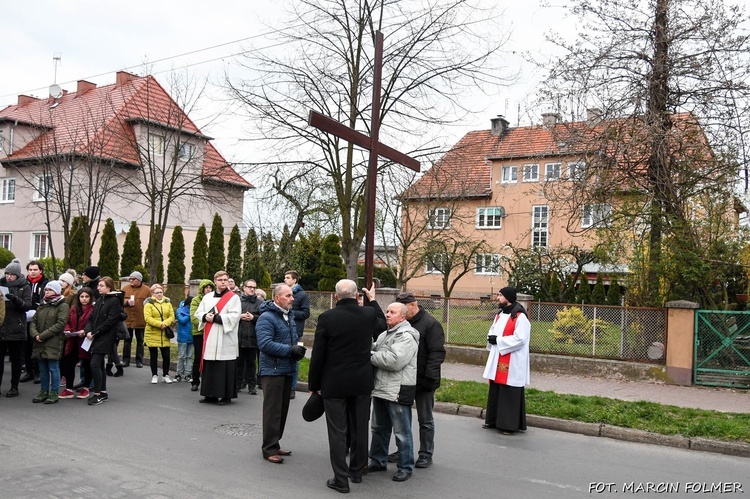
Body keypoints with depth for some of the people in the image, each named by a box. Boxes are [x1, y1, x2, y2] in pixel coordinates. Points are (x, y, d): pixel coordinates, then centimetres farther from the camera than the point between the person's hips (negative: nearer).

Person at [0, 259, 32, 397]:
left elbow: (28, 306, -9)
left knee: (16, 359, 5)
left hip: (16, 329, -3)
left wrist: (16, 299, -26)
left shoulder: (25, 287, 1)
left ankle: (14, 387, 13)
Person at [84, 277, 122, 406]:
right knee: (99, 365, 11)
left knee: (95, 364, -13)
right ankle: (103, 393, 20)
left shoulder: (115, 301, -10)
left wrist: (95, 333, -15)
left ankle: (97, 394, -5)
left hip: (105, 338, -8)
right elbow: (92, 317, 13)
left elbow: (110, 321, -16)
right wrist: (88, 331, -5)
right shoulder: (99, 300, 16)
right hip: (95, 338, 8)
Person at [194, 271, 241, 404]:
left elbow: (234, 316, -14)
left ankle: (226, 395, 4)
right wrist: (205, 316, -8)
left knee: (225, 368, -4)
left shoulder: (234, 298, -3)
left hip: (225, 340, -5)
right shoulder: (207, 297, 14)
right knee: (209, 368, 8)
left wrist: (215, 318, -16)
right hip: (210, 339, 5)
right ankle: (211, 394, 18)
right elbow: (198, 312, 15)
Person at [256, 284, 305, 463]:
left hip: (287, 370, 9)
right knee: (272, 411, -3)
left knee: (282, 410, 14)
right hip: (273, 370, -9)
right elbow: (265, 344, -24)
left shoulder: (289, 316, 14)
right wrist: (290, 350, -23)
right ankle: (269, 449, 6)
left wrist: (298, 350, 3)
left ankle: (274, 444, 26)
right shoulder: (267, 317, -15)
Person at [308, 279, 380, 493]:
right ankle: (357, 471, 31)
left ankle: (341, 479, 8)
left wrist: (313, 384, 3)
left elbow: (318, 355, -9)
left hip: (334, 383, -3)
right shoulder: (370, 314, -6)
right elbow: (380, 326, 20)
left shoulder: (327, 317, -13)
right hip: (362, 383, 3)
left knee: (338, 431, 4)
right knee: (359, 429, 16)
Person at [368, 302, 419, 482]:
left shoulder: (406, 336, -15)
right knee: (379, 427, 19)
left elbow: (394, 361, -26)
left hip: (398, 391, -9)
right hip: (380, 388, 9)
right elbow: (374, 349, 16)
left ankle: (405, 467, 14)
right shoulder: (385, 334, 16)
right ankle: (378, 461, 33)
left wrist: (370, 357, -16)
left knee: (402, 432, 2)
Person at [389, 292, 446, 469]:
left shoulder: (431, 324, -12)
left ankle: (426, 454, 18)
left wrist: (430, 377, -22)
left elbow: (437, 353, -16)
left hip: (423, 381, -6)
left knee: (425, 419, 7)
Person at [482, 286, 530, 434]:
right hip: (497, 360, 9)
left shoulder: (520, 317, -16)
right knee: (495, 391, 15)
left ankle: (510, 424, 8)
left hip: (512, 362, -9)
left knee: (510, 393, -1)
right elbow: (493, 330, 20)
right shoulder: (500, 314, 13)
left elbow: (520, 339, -22)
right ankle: (493, 420, 26)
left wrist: (498, 340, -18)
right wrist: (491, 338, -4)